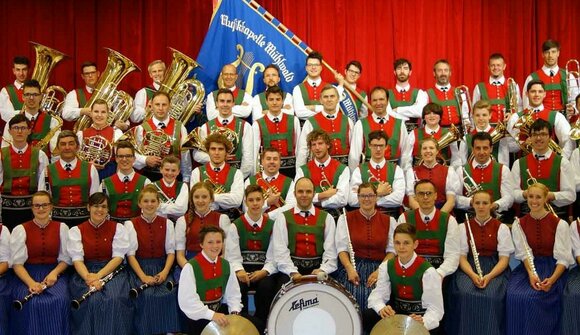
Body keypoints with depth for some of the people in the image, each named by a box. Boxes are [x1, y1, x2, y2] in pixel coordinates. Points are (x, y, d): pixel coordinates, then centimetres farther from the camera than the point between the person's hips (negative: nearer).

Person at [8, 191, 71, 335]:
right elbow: (17, 262, -4)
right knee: (27, 302, -31)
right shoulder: (20, 230, 3)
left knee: (60, 300, -29)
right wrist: (31, 282, -20)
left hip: (54, 271, 1)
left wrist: (54, 273, -13)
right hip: (28, 273, -1)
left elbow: (65, 258, 8)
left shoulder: (61, 228, 8)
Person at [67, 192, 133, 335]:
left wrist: (99, 276, -18)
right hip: (86, 273, 0)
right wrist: (89, 278, -24)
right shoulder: (76, 231, 7)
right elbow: (77, 259, -4)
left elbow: (118, 257, -3)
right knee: (91, 300, -31)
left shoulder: (118, 228, 6)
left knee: (115, 299, -31)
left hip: (112, 271, 0)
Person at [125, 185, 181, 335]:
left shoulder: (167, 223, 10)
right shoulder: (131, 224, 2)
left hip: (161, 267, 2)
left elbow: (170, 251, 5)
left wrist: (165, 271, -13)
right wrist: (143, 276, -18)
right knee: (146, 295, -29)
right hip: (139, 267, -2)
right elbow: (131, 254, -5)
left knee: (169, 294, -26)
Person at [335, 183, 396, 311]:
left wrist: (379, 271, -10)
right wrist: (350, 268, -14)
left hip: (379, 268, 1)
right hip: (353, 267, 0)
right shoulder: (345, 219, 10)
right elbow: (342, 248, 3)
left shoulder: (389, 221, 12)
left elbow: (392, 250, 5)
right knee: (354, 295, -28)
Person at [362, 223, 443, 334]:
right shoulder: (386, 266, -1)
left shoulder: (428, 272, -16)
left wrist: (423, 322, -40)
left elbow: (435, 309, -18)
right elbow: (377, 295, -6)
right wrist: (381, 308, -31)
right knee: (366, 317, -19)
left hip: (419, 318, -4)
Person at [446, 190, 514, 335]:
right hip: (469, 268, 1)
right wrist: (472, 274, -17)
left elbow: (504, 258, -1)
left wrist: (489, 276, -18)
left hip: (495, 269, -1)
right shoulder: (463, 227, 9)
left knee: (491, 296, -30)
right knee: (465, 294, -29)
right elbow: (462, 256, 2)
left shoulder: (501, 228, 5)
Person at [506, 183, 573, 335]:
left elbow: (563, 258, -8)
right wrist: (531, 274, -23)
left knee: (533, 298, -29)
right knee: (514, 296, -26)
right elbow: (524, 253, -5)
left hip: (552, 268, -2)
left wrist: (552, 279, -24)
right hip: (527, 267, 3)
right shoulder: (519, 224, 4)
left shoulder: (560, 224, -4)